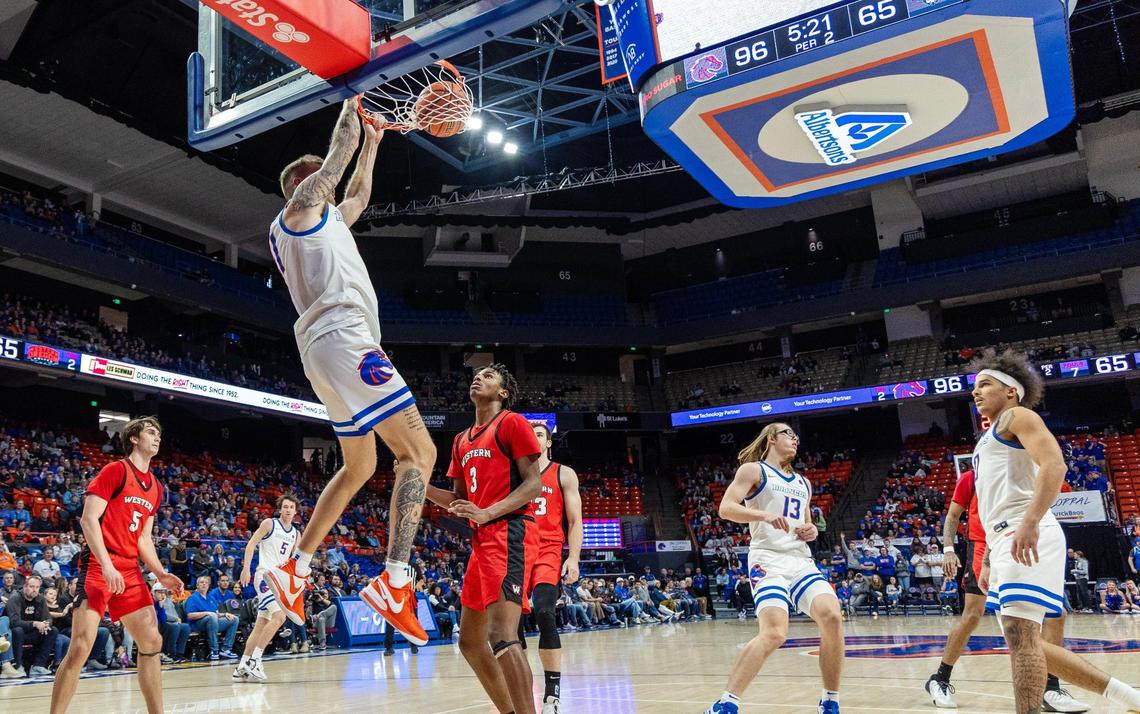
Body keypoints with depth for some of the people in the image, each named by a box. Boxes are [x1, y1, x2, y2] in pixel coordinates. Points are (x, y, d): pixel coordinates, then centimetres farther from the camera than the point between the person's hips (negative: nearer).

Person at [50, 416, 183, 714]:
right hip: (98, 566, -7)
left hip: (130, 570, 7)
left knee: (152, 641, 4)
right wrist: (107, 564, -21)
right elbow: (88, 518, -12)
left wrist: (161, 574, 6)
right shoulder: (115, 470, -5)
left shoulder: (156, 487, 16)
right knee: (80, 647, -13)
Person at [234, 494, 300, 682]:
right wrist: (246, 568, -18)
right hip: (265, 575, -7)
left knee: (261, 624, 8)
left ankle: (241, 668, 15)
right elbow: (251, 544, -7)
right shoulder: (269, 524, -2)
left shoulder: (295, 533, 15)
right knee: (279, 616, -23)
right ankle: (254, 660, -16)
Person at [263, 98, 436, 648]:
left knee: (359, 467, 18)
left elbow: (358, 197, 43)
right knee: (419, 452, -15)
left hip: (332, 350, 10)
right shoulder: (300, 204, 4)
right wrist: (352, 100, 18)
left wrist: (373, 142, 43)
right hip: (344, 340, -10)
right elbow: (342, 147, 2)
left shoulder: (322, 218, 29)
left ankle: (295, 571, 19)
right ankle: (395, 581, -24)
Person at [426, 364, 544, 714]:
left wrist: (487, 513, -21)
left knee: (501, 636, -21)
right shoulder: (461, 440, 21)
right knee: (470, 641, 11)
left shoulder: (512, 423, -1)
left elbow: (534, 484, -9)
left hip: (510, 534, -9)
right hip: (482, 540, 9)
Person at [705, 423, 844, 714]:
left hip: (802, 561, 6)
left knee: (832, 618, -18)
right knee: (774, 633, -25)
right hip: (768, 560, -6)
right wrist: (765, 515, -24)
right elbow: (726, 508, -9)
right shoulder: (753, 470, 4)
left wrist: (812, 531, 9)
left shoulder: (803, 483, 25)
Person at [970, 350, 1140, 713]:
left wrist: (1031, 521, -28)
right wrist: (987, 562, 27)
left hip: (1028, 538, -10)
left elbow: (1054, 465, -15)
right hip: (1007, 544, 10)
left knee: (1019, 632, -18)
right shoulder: (989, 440, 30)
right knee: (1024, 640, 9)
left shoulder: (1017, 416, 3)